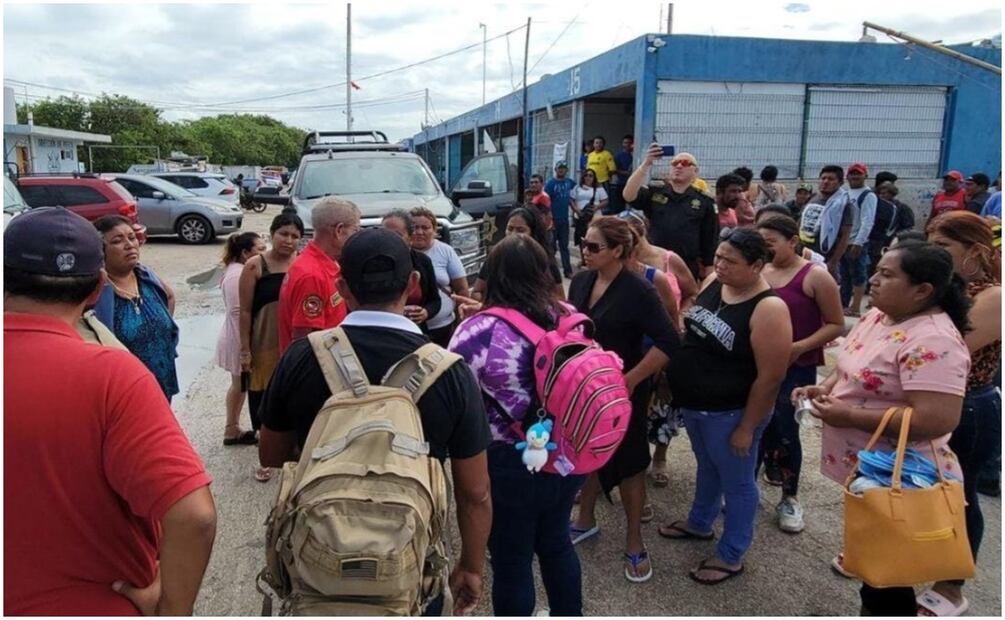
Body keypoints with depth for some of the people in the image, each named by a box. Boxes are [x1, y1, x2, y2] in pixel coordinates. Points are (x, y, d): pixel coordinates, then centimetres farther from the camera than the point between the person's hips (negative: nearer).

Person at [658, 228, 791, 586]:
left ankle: (731, 557, 31)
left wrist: (747, 428, -18)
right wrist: (673, 370, 5)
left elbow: (770, 377, -23)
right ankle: (699, 523, 50)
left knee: (736, 482, 13)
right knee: (708, 468, 28)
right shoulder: (713, 282, -3)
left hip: (730, 412, -7)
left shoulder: (768, 309, -25)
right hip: (693, 404, 7)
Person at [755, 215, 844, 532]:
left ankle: (790, 498, 25)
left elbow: (836, 325, -8)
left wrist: (800, 347, -19)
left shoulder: (815, 277, -10)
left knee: (785, 430, 5)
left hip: (796, 369, -4)